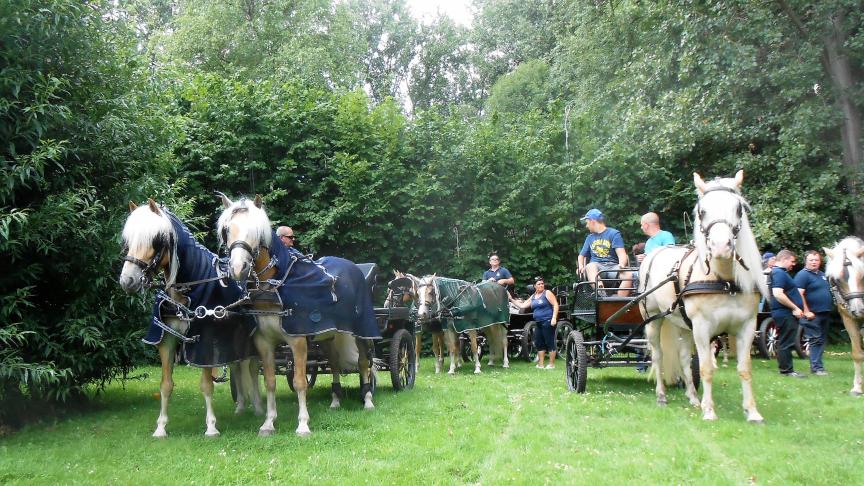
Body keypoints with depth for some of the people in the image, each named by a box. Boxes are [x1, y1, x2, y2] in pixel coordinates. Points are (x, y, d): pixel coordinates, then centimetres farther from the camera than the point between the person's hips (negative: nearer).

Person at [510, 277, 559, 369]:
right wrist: (512, 300, 15)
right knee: (539, 344, 8)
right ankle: (540, 364, 15)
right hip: (539, 323, 8)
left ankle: (551, 364, 1)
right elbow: (522, 305, 19)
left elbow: (555, 305, -10)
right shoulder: (533, 297, 16)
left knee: (550, 343, -5)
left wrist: (554, 318, -19)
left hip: (548, 322, -8)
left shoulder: (547, 293, -3)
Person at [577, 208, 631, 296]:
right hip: (596, 266, 1)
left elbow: (622, 254, -3)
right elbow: (582, 255, 27)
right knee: (590, 266, -35)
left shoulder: (614, 233, 9)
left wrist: (621, 264, -26)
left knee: (629, 275, -32)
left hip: (613, 266, -1)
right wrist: (581, 266, 3)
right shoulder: (590, 238, 24)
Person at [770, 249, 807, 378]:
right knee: (787, 342, -6)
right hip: (785, 314, -11)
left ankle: (785, 368, 19)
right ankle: (786, 370, -2)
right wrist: (795, 308, -20)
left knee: (785, 343, 13)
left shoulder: (780, 272, 19)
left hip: (786, 313, 11)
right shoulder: (779, 273, -16)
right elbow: (778, 294, -27)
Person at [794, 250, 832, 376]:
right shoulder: (803, 275, -10)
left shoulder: (822, 274, 17)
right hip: (813, 314, -9)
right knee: (816, 340, -8)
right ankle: (816, 367, -5)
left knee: (822, 340, 11)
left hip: (824, 313, 9)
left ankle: (815, 365, 18)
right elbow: (799, 294, -18)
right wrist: (806, 312, -22)